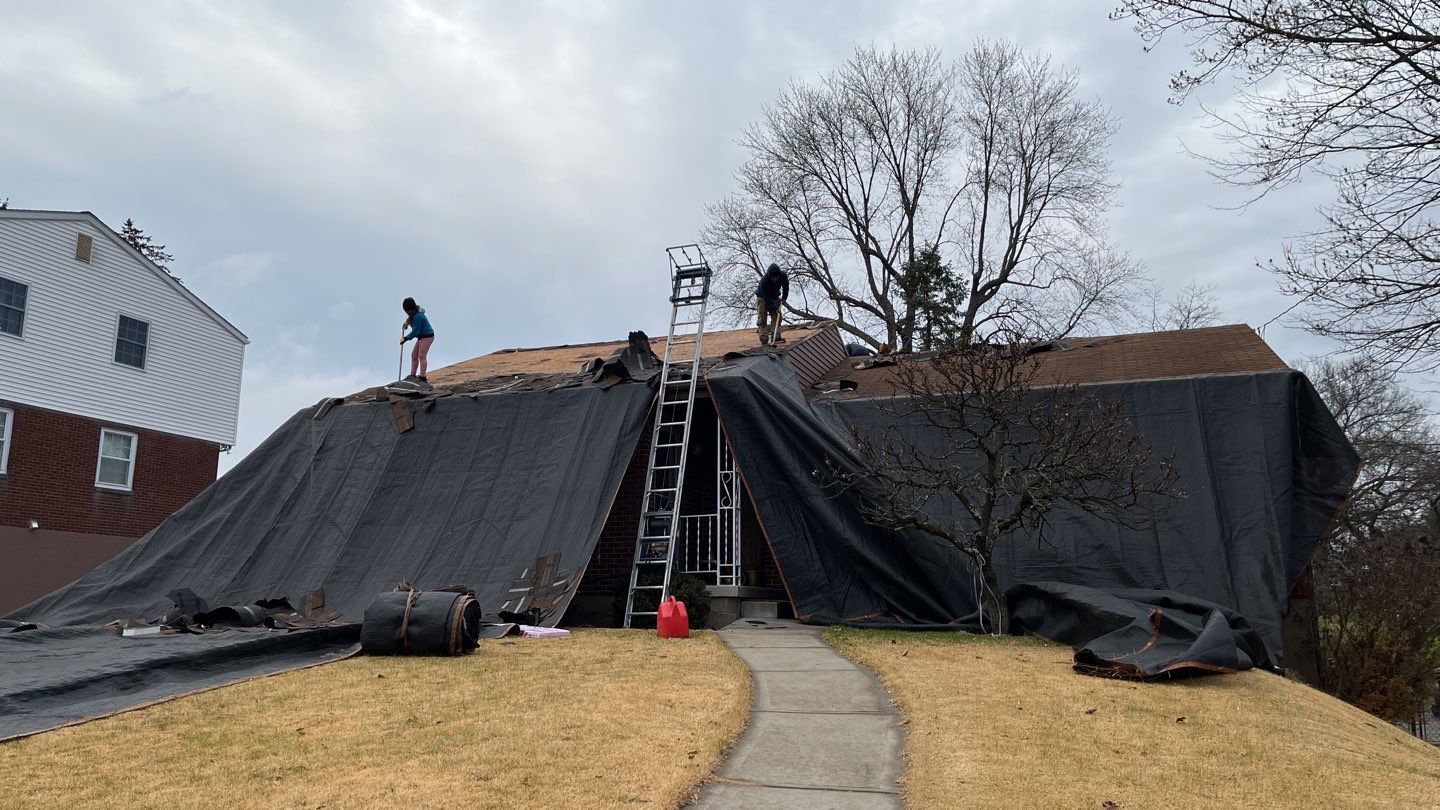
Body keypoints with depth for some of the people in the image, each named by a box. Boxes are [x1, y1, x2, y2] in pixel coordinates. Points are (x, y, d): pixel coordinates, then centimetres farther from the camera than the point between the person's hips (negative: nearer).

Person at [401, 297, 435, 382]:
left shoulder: (418, 317, -23)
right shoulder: (415, 313, 6)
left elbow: (415, 332, -22)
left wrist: (405, 338, -16)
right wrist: (407, 322, 17)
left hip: (427, 336, -11)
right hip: (422, 337, 11)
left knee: (422, 356, -14)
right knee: (414, 355, 11)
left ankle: (422, 377, -15)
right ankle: (413, 375, 15)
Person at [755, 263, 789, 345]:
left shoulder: (783, 276, -24)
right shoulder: (764, 281, -38)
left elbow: (786, 286, 0)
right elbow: (766, 298, -32)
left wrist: (784, 298, -5)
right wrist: (775, 308, -34)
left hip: (775, 297, 5)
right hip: (762, 298, -5)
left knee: (777, 317, -3)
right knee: (762, 319, -11)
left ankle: (777, 337, -2)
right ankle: (764, 340, -14)